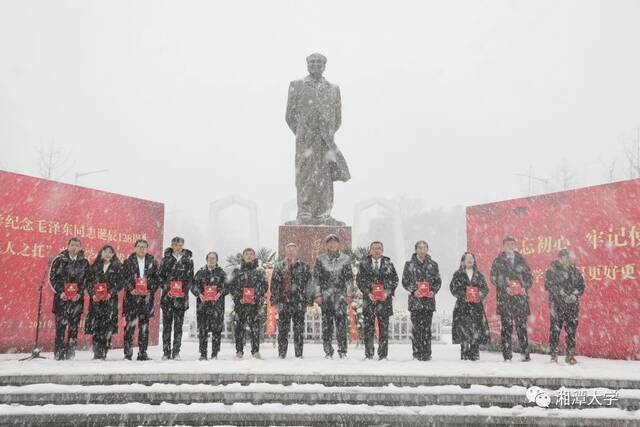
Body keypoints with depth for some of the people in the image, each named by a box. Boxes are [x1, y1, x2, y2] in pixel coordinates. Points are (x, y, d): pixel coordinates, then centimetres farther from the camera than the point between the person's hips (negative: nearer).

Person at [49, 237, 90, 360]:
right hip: (61, 297, -1)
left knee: (74, 326, 3)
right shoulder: (59, 260, 3)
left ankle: (70, 352, 11)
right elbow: (52, 277, 2)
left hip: (77, 298, 2)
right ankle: (59, 353, 2)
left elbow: (86, 280, 7)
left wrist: (79, 293, -7)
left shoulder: (84, 262, 7)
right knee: (60, 325, -4)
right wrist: (60, 292, -9)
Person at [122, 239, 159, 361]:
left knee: (144, 325, 4)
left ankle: (142, 353, 10)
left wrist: (150, 290, -5)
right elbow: (124, 278, 2)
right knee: (130, 324, -4)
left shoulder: (152, 262, 10)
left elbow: (156, 278, 9)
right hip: (132, 297, -1)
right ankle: (128, 353, 2)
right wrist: (131, 289, -11)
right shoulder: (128, 262, 6)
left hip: (147, 297, 2)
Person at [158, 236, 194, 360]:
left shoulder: (188, 260, 7)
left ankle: (176, 352, 8)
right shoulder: (166, 259, 7)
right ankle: (166, 352, 8)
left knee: (178, 325, 2)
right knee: (167, 324, 2)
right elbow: (160, 276, 7)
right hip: (167, 296, 0)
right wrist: (166, 287, -7)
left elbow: (190, 278, 7)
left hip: (181, 298, 0)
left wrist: (184, 290, -6)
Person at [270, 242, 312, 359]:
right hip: (283, 303, 0)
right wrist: (275, 301, 0)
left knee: (299, 330, 2)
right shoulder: (279, 267, 11)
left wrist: (306, 301, 0)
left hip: (299, 303, 0)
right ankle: (282, 354, 8)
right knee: (283, 330, 1)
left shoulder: (304, 266, 9)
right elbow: (274, 285, 8)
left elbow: (308, 284, 7)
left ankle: (299, 354, 9)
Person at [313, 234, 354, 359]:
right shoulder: (321, 259, 8)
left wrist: (348, 294, 2)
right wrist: (318, 295, 0)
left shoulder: (345, 259, 8)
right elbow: (316, 278, 7)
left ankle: (342, 350, 1)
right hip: (325, 296, 1)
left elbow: (349, 278, 9)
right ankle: (328, 351, 8)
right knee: (326, 323, 2)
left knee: (341, 322, -7)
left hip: (340, 295, 0)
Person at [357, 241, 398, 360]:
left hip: (384, 299, 0)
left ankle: (383, 354, 8)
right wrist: (368, 293, -9)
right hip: (369, 298, 0)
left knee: (384, 327, 1)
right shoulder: (363, 264, 7)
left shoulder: (388, 264, 8)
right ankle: (368, 354, 7)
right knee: (368, 327, 0)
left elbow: (395, 280, 7)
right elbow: (359, 280, 4)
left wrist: (387, 292, -7)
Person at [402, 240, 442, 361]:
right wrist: (414, 290, -9)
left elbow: (438, 281, 13)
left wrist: (433, 291, -4)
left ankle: (426, 353, 6)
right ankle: (417, 353, 3)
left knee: (427, 327, 0)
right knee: (416, 327, -3)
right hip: (415, 300, -1)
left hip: (429, 299, 1)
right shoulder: (409, 264, 6)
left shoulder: (433, 264, 10)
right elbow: (405, 282, 6)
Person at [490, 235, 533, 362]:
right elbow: (493, 277, 1)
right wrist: (505, 287, -10)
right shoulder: (498, 261, 8)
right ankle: (507, 355, 0)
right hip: (504, 297, -2)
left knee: (522, 325, 0)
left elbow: (529, 276, 16)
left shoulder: (521, 260, 14)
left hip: (520, 297, 2)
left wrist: (525, 287, -1)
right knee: (506, 325, -4)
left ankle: (525, 353, 6)